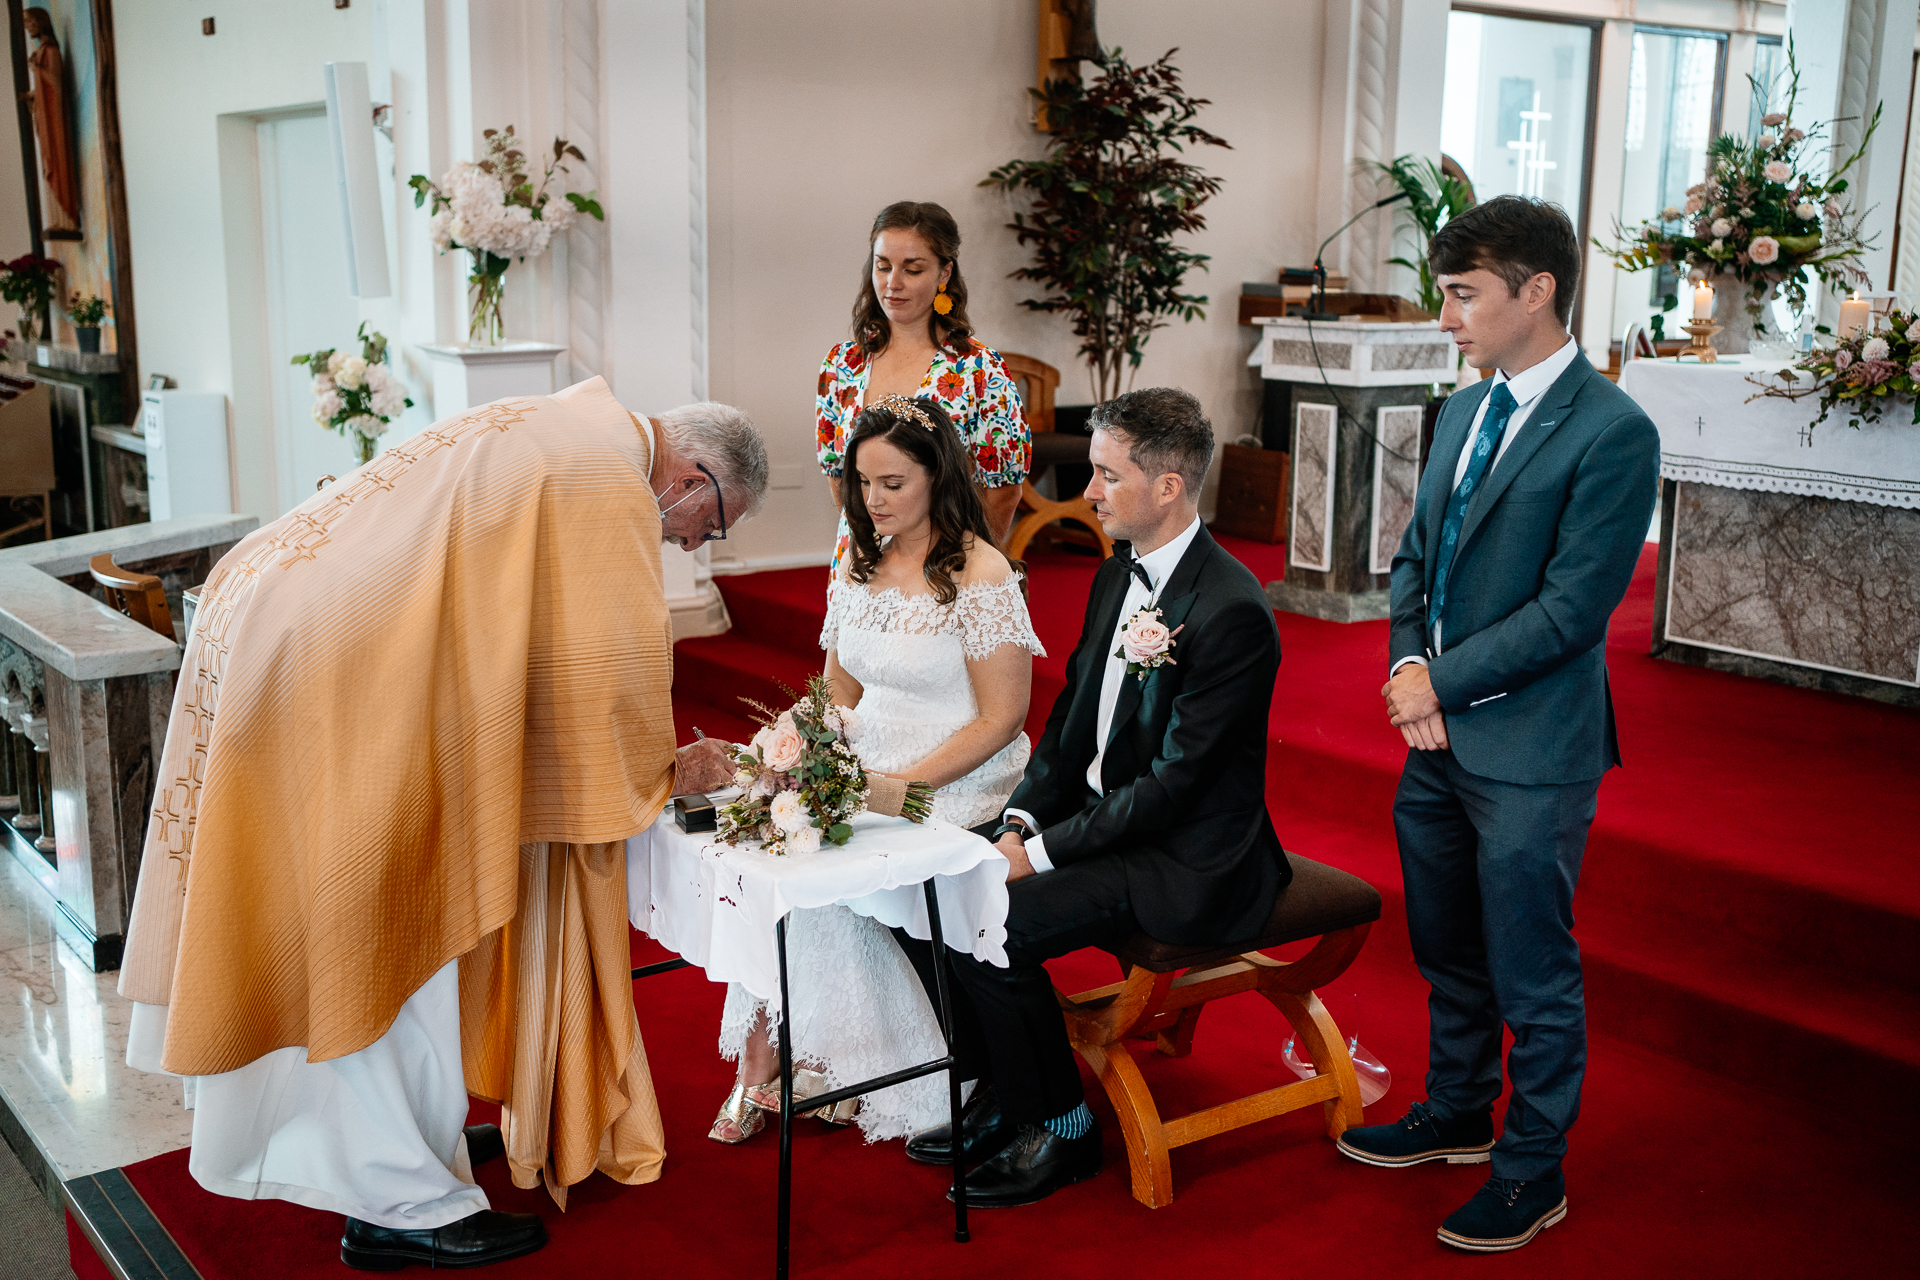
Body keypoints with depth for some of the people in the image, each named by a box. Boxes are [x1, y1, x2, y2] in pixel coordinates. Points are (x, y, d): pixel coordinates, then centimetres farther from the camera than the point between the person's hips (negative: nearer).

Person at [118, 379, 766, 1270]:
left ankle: (420, 1128, 34)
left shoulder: (568, 429, 17)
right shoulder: (612, 484, -14)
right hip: (340, 675, -11)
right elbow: (612, 664, -12)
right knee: (394, 929, -1)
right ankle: (402, 1203, 10)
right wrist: (664, 770, 6)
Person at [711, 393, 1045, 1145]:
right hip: (867, 772, 6)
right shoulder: (860, 562, 11)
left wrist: (901, 787, -18)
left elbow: (1001, 718, -12)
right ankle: (761, 1066, -12)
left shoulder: (980, 572, -11)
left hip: (959, 786, -6)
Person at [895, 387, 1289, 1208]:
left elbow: (1173, 781, -22)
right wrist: (1021, 821, -4)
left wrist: (1044, 852, -20)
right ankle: (1000, 1093, 13)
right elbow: (1070, 717, 11)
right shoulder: (1118, 575, 7)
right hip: (1099, 820, 9)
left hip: (1187, 864, -9)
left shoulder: (1231, 611, -22)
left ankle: (1059, 1127, 1)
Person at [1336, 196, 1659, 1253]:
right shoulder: (1464, 412, 10)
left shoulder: (1612, 433, -16)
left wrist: (1444, 682, -15)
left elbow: (1571, 608, -19)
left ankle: (1532, 1173, 24)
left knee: (1532, 976, 7)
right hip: (1437, 732, 8)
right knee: (1447, 954, 22)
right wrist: (1407, 662, -4)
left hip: (1530, 750, -8)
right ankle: (1456, 1114, 42)